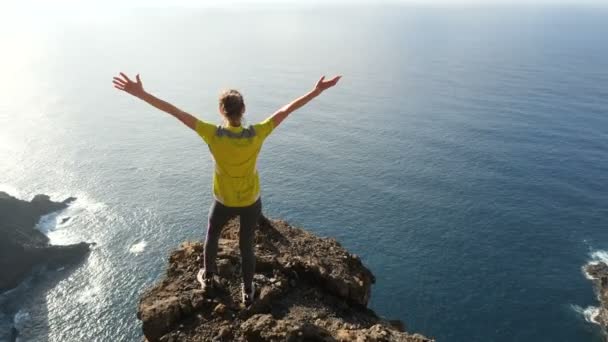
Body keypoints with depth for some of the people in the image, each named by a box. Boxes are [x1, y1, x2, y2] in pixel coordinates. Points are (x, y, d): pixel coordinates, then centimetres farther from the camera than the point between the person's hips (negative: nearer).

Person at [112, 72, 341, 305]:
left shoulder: (213, 135, -28)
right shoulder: (256, 134, -25)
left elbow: (176, 112, -26)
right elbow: (287, 110, -20)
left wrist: (140, 93, -24)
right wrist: (317, 91, -12)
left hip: (224, 201, 0)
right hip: (251, 201, 1)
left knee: (212, 235, 29)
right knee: (246, 245, 19)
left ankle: (208, 277, 50)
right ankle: (248, 291, 37)